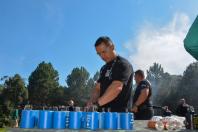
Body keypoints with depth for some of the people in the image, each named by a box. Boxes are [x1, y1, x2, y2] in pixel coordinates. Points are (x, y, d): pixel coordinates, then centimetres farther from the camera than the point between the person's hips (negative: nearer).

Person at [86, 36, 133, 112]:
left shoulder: (123, 64, -9)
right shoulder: (104, 68, 17)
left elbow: (117, 88, -23)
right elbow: (97, 88, 15)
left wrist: (97, 102, -21)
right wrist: (91, 101, -5)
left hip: (117, 112, -7)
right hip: (103, 112, 8)